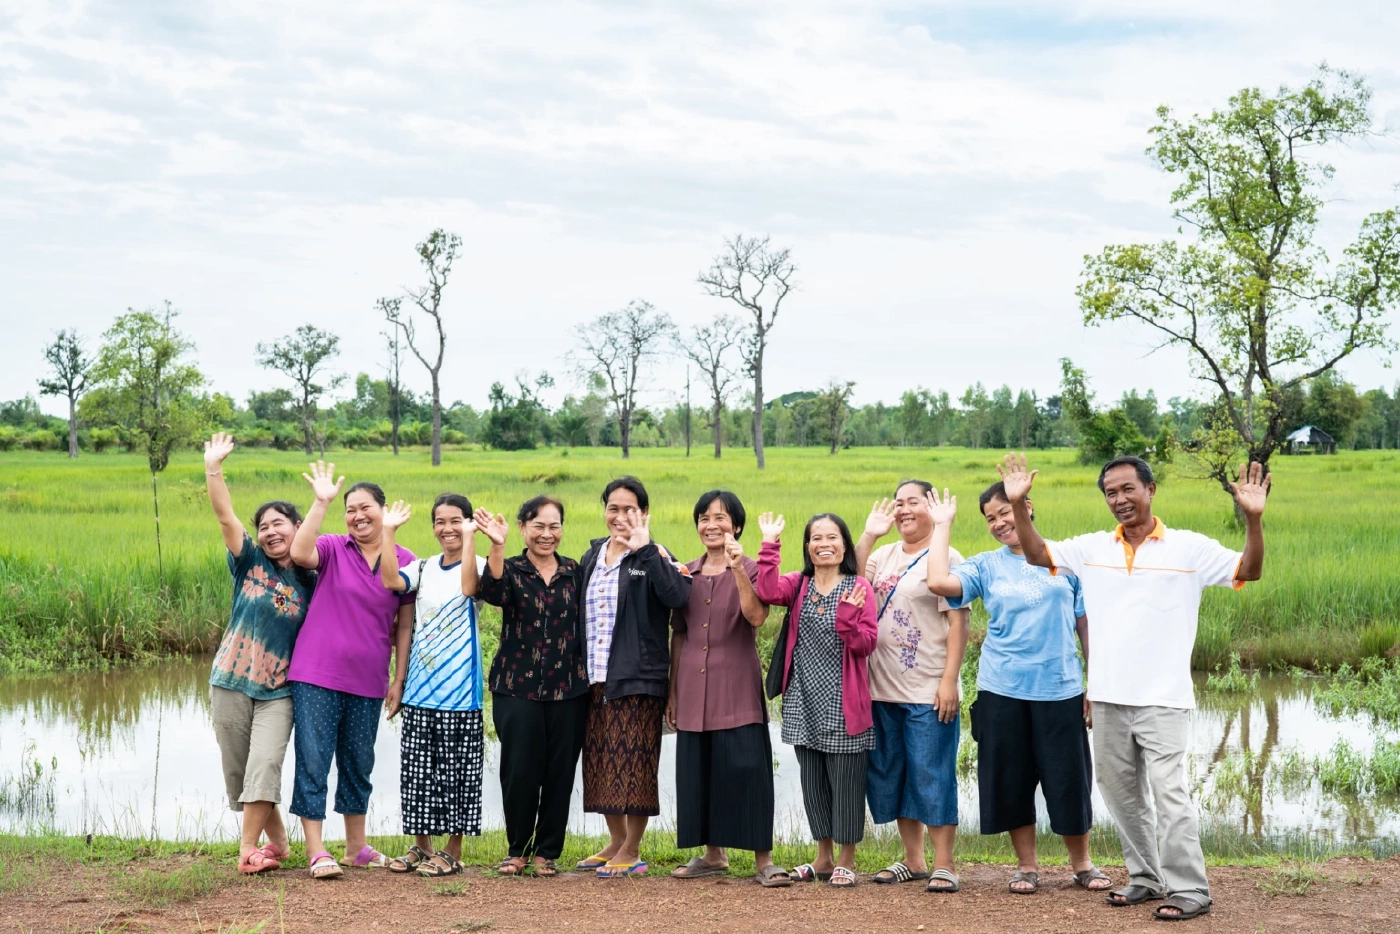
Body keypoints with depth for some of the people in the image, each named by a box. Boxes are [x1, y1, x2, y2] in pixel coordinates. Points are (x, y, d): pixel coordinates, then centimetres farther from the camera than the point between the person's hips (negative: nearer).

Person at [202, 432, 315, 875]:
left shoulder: (311, 583, 3)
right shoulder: (250, 563, 1)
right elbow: (225, 516, -9)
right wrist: (213, 467, -22)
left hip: (278, 691, -1)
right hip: (231, 683, 1)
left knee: (264, 766, -16)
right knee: (239, 771, 7)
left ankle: (249, 849, -10)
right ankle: (277, 840, 23)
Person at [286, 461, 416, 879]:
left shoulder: (404, 561, 2)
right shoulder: (333, 550, -2)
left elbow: (404, 627, 6)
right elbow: (299, 553, -25)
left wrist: (399, 680, 3)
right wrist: (321, 501, -24)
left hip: (368, 683, 3)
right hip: (317, 676, -2)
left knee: (358, 765, 15)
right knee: (313, 762, -3)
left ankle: (356, 848, 29)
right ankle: (316, 852, 2)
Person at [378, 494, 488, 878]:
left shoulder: (477, 565, -3)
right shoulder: (423, 568, 10)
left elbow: (468, 587, -27)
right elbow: (391, 581, -11)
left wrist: (469, 537, -26)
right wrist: (388, 531, -11)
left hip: (459, 690, -5)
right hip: (419, 688, 5)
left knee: (456, 770, 2)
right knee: (417, 770, 10)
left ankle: (452, 853, 11)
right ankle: (421, 847, 22)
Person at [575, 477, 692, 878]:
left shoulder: (653, 558, -6)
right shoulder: (592, 555, 13)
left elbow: (677, 595, -26)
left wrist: (645, 547, -25)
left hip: (637, 679, -6)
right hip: (594, 679, 6)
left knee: (633, 765, -2)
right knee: (601, 764, 12)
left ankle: (632, 852, 8)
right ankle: (616, 843, 26)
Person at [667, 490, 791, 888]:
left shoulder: (751, 569, 0)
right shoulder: (686, 573, 11)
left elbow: (756, 617, -19)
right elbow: (678, 635, 15)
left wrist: (737, 570, -25)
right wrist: (672, 691, 13)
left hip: (737, 687, -4)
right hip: (694, 687, 5)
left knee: (746, 769, -8)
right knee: (698, 770, 8)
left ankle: (763, 860, -4)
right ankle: (712, 855, 20)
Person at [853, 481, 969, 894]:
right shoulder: (884, 554, 12)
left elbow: (958, 624, -10)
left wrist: (949, 682, -16)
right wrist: (868, 535, -6)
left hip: (928, 693, -7)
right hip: (883, 689, 7)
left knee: (932, 775, -3)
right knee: (890, 774, 12)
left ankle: (943, 865, 5)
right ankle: (913, 860, 23)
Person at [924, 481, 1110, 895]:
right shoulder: (986, 566, 5)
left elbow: (1086, 623, 5)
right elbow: (939, 582, -13)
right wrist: (943, 525, -3)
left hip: (1061, 689, -1)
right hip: (1003, 690, 1)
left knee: (1070, 779, 3)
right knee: (1012, 780, 6)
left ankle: (1082, 864, 21)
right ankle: (1027, 865, 21)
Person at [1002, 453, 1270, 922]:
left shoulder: (1189, 548, -4)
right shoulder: (1092, 548, 6)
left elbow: (1249, 570, -8)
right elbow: (1037, 554, 8)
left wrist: (1253, 519, -23)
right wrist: (1018, 505, -6)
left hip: (1163, 699, -5)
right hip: (1108, 698, 5)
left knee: (1169, 793, -8)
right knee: (1121, 793, 13)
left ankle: (1189, 890, 1)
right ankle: (1145, 878, 27)